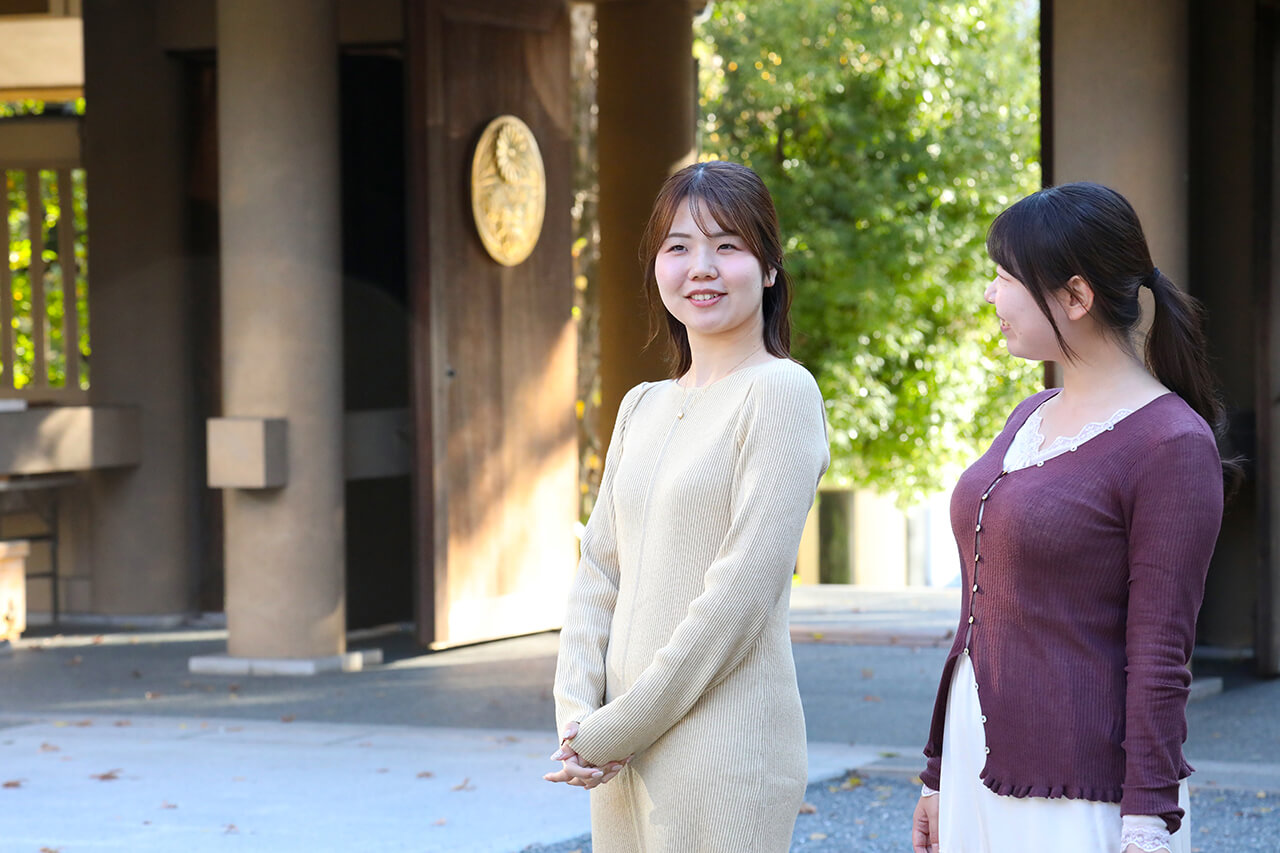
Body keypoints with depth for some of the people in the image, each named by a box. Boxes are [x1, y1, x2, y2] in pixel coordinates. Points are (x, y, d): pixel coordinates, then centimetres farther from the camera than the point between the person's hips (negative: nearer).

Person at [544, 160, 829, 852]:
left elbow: (743, 591, -15)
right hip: (624, 755, 7)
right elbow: (599, 569, 12)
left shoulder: (780, 393, -9)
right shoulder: (642, 407, 14)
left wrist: (617, 729, -13)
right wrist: (579, 713, -4)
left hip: (723, 745, -7)